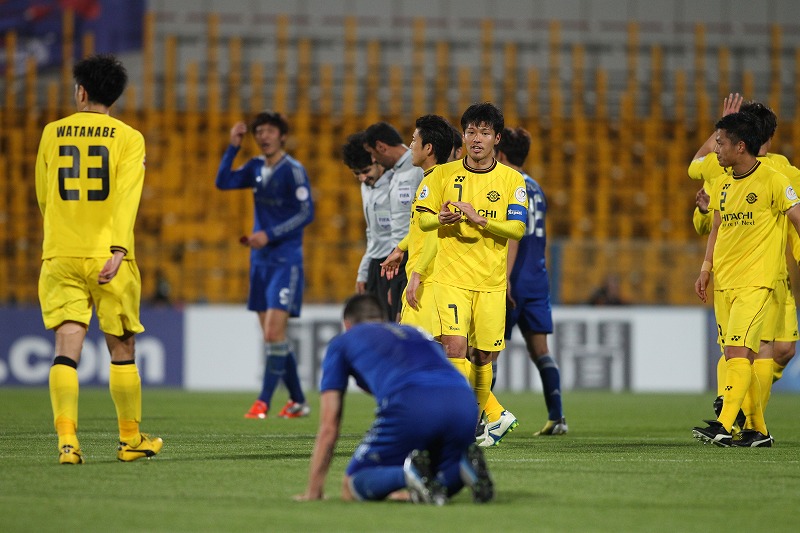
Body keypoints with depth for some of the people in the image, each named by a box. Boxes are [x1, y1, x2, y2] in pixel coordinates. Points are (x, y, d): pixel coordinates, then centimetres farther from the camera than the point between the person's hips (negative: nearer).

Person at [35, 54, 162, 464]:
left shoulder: (52, 133, 7)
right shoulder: (128, 138, 0)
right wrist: (117, 250, -22)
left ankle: (67, 441, -18)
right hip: (109, 258, -1)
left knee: (66, 348, -4)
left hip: (60, 257, 1)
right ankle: (131, 439, 21)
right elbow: (126, 198, -14)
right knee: (122, 350, 11)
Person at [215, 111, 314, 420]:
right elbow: (223, 183, 6)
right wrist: (233, 147, -2)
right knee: (272, 337, 8)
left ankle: (263, 402, -11)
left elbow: (306, 213, -15)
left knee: (274, 333, -13)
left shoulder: (293, 170, -11)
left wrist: (269, 235, -19)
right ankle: (298, 401, 17)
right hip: (261, 261, 8)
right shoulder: (257, 168, 10)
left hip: (285, 261, -8)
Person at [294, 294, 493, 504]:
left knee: (352, 487, 12)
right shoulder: (416, 333, 42)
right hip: (464, 405, 5)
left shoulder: (341, 343, 29)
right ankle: (466, 467, -7)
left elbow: (329, 426, 24)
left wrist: (313, 491, 32)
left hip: (409, 405, -5)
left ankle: (411, 473, -18)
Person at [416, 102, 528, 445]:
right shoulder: (443, 174, 5)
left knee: (483, 356, 4)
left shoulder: (512, 180, 4)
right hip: (450, 276, -1)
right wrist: (441, 219, -15)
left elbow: (518, 229, -5)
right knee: (454, 346, -19)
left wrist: (480, 220, -20)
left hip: (491, 281, 1)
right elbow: (422, 218, 8)